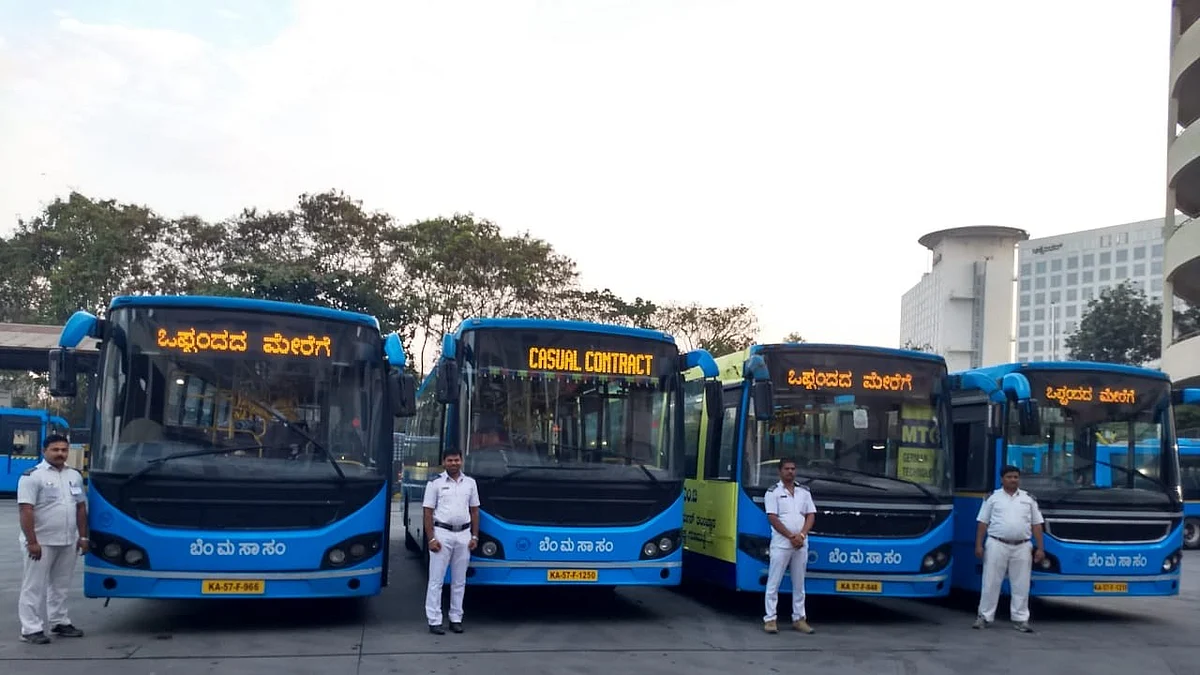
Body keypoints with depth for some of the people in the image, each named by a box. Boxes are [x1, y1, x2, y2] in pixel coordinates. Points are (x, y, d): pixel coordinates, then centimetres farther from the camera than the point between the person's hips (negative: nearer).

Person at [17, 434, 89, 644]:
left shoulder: (74, 476, 12)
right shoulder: (32, 476, -10)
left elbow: (81, 508, 17)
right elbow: (26, 511, -15)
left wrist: (83, 536, 11)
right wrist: (32, 542, -20)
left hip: (68, 542, 6)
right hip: (42, 542, -6)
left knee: (60, 585, 15)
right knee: (34, 586, -2)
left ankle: (60, 623, 24)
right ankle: (31, 629, 1)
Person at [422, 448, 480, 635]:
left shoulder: (470, 483, 9)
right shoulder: (435, 483, -1)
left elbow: (474, 511, 13)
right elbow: (428, 512, -3)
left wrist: (475, 536, 6)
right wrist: (431, 538, -10)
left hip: (463, 534, 4)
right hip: (442, 533, -4)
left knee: (459, 580, 9)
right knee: (436, 579, -1)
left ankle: (456, 618, 17)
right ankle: (434, 621, 2)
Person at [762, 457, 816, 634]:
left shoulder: (804, 492, 12)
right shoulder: (773, 492, -2)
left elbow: (811, 515, 8)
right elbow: (773, 518, -9)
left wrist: (801, 535, -8)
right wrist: (791, 537, -14)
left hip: (801, 545, 4)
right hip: (781, 544, -4)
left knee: (799, 583, 9)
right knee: (774, 583, -2)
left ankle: (799, 618, 16)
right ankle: (770, 619, 2)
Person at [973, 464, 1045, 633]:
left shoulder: (1029, 498, 9)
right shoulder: (993, 497, 4)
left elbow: (1037, 524, 10)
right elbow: (983, 522, 4)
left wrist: (1040, 548, 3)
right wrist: (979, 545, -2)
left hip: (1021, 547, 2)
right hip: (997, 545, -2)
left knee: (1021, 585, 4)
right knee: (991, 582, 1)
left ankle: (1020, 619, 12)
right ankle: (984, 616, 9)